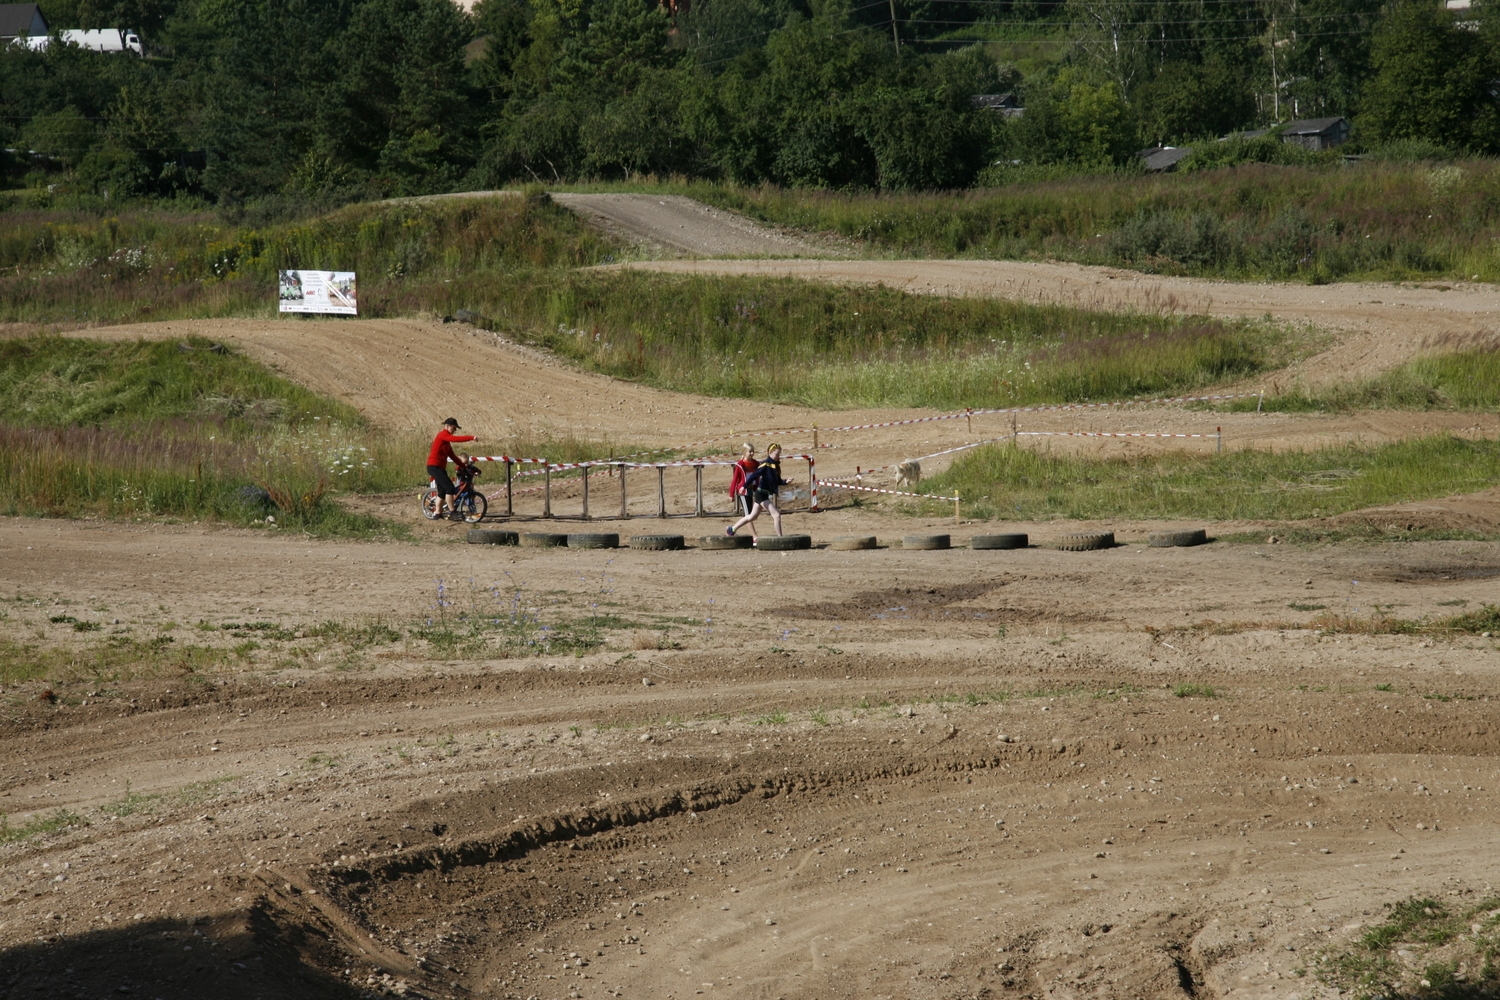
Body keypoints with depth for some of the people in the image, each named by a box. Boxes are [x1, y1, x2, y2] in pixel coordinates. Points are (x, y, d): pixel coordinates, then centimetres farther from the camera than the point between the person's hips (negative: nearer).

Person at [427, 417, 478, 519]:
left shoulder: (446, 439, 20)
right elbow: (456, 439, -29)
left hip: (440, 467, 11)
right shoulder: (442, 435, -11)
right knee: (450, 487, -16)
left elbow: (452, 455, 20)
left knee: (443, 490, 14)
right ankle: (452, 511, -15)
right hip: (434, 467, -11)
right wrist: (471, 438, -36)